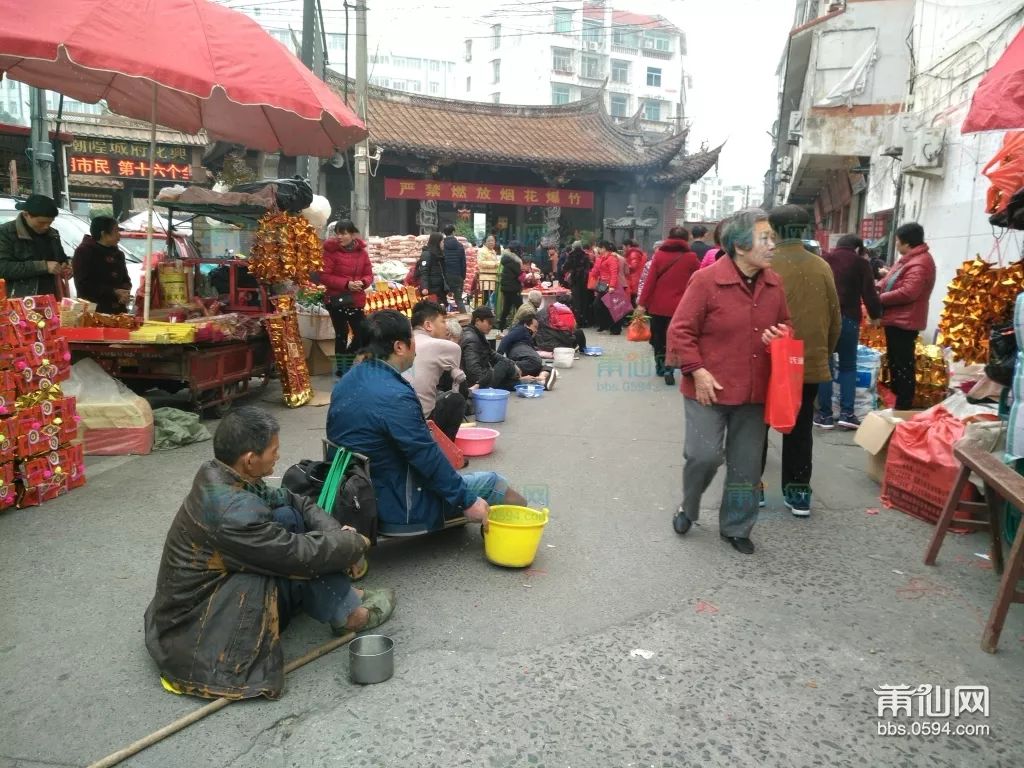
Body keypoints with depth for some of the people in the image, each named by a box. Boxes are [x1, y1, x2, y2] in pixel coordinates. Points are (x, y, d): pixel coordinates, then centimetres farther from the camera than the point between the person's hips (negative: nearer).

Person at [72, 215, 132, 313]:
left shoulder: (117, 254, 16)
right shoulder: (84, 252, -4)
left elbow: (125, 280, 19)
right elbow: (84, 285, -12)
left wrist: (125, 292, -6)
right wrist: (114, 293, -17)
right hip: (93, 310, -6)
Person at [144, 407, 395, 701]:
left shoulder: (217, 475, -5)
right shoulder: (233, 512, -32)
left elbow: (290, 499, 4)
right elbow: (303, 554, -24)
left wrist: (337, 533, -9)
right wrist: (355, 543, -7)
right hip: (195, 633, -9)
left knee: (287, 516, 0)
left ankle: (342, 596, 5)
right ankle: (347, 612, 5)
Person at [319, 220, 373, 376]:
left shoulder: (361, 251, 5)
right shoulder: (330, 250, -8)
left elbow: (369, 274, 10)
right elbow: (324, 276, -12)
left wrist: (363, 282, -13)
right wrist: (346, 284, -20)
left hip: (356, 301, 5)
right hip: (337, 300, -5)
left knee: (362, 334, 7)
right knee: (341, 334, 0)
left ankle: (347, 364, 27)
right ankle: (340, 368, 15)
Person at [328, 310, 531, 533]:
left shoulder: (347, 383, 1)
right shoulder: (394, 396, -28)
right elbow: (429, 459, -22)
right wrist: (467, 501, -12)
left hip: (359, 496, 9)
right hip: (398, 507, -9)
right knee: (492, 483, 4)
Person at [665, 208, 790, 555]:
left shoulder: (774, 284, 4)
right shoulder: (706, 280, -14)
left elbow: (784, 327, 20)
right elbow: (680, 330, -11)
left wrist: (780, 336, -3)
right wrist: (697, 371, -17)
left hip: (754, 391, 6)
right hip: (710, 388, -5)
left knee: (746, 465, 11)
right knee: (704, 455, -6)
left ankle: (736, 527, 29)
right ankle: (688, 508, 25)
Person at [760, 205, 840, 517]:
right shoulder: (822, 267, 0)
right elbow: (835, 319, 6)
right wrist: (825, 352, 21)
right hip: (811, 362, 3)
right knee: (800, 428, 12)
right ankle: (798, 491, 17)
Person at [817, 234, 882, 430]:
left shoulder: (823, 259, 11)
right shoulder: (861, 262, 4)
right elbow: (869, 293, 1)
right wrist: (875, 315, 16)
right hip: (848, 318, -1)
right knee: (848, 366, 10)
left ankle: (825, 415, 5)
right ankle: (847, 413, 3)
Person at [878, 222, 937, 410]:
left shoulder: (919, 264, -20)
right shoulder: (909, 259, 14)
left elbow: (907, 293, -28)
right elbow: (892, 279, 22)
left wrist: (880, 298, -18)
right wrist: (878, 286, 3)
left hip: (904, 322, -11)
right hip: (896, 319, 11)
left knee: (903, 364, -5)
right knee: (894, 361, 19)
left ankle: (903, 407, 1)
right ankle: (895, 400, 31)